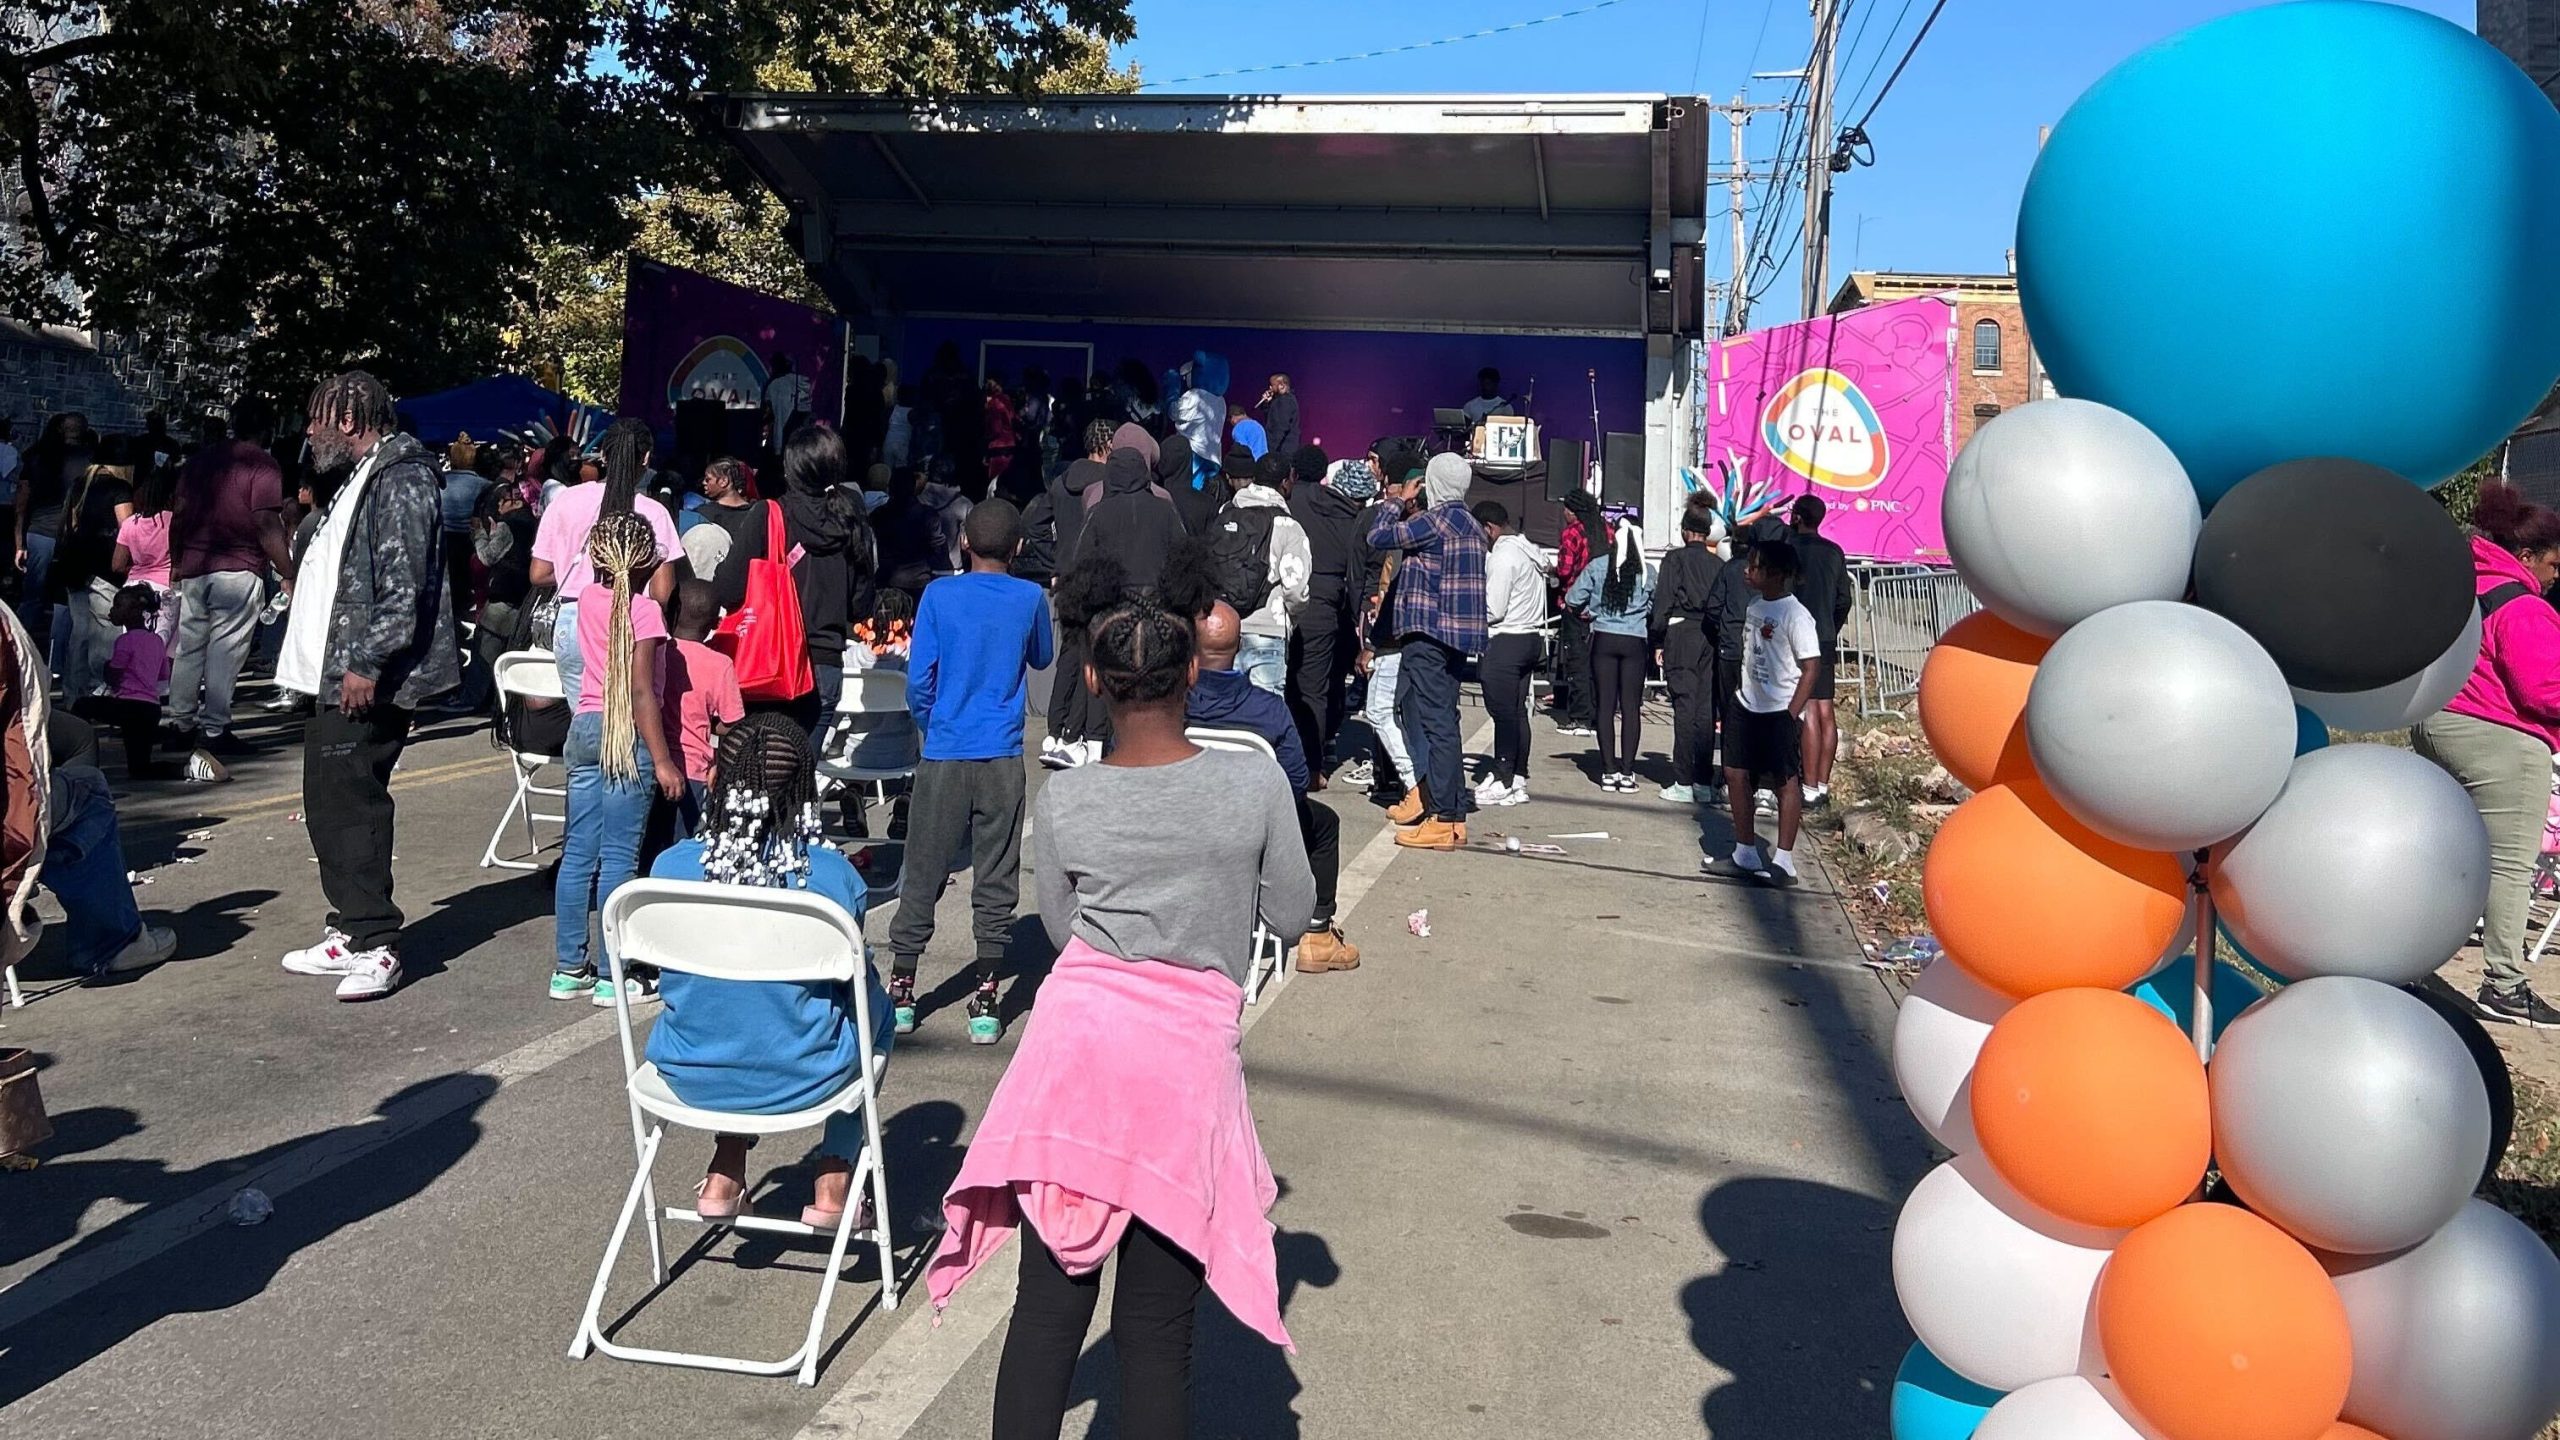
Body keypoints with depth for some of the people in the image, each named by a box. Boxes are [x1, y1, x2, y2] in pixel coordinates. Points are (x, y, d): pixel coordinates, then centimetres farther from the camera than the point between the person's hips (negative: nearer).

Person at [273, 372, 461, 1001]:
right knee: (330, 801, 14)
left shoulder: (400, 480, -13)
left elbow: (405, 588, -21)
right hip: (339, 675, 11)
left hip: (368, 682, -11)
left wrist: (367, 664, -25)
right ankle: (352, 931, 22)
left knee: (350, 804, -10)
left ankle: (375, 946, -4)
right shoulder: (363, 478, 21)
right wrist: (336, 666, 21)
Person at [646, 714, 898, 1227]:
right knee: (873, 1003, 27)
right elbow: (854, 982, -1)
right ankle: (833, 1185, 28)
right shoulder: (834, 875, -17)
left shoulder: (670, 866, -11)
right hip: (801, 1080, -3)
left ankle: (725, 1176, 33)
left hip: (693, 1077, 3)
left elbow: (671, 977, 6)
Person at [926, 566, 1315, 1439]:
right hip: (1187, 1054, -1)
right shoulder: (1257, 784, -4)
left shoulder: (1062, 802, -1)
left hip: (1077, 1035, 1)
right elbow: (1292, 915, 8)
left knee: (1049, 1307, 8)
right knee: (1155, 1327, 8)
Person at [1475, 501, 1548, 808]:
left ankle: (1502, 782, -1)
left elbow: (1493, 609, -17)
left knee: (1503, 711, -5)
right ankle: (1518, 779, 14)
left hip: (1505, 641, -10)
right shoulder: (1530, 551, 14)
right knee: (1518, 711, 11)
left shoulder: (1503, 555, -15)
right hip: (1531, 636, 10)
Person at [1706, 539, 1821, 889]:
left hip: (1779, 713, -8)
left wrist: (1791, 716, -18)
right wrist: (1738, 695, 15)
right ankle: (1745, 855, 22)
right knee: (1736, 773, 11)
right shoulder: (1754, 605, 8)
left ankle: (1783, 862, 7)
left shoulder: (1795, 616, -15)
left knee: (1785, 782, 0)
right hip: (1746, 706, 9)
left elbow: (1809, 669, -15)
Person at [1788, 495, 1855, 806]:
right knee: (1826, 711, 8)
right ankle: (1823, 785, 12)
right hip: (1826, 640, 6)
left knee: (1808, 712, -9)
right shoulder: (1834, 552, 11)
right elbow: (1844, 597, 14)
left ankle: (1810, 789, -9)